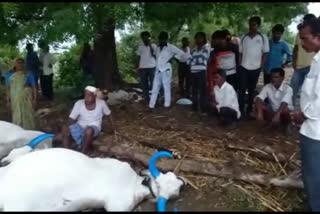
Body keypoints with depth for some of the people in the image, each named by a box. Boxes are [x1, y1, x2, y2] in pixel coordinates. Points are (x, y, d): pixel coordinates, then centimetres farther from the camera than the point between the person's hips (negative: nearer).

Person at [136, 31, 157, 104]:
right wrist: (137, 67, 5)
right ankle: (147, 100, 12)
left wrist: (150, 46, -14)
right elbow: (139, 57, 13)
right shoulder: (140, 47, 9)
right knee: (144, 84, 4)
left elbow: (154, 56, -13)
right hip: (142, 68, 3)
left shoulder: (153, 46, 0)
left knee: (153, 83, -2)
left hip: (152, 67, -3)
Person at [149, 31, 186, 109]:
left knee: (167, 88, 0)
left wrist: (172, 58, -5)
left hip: (166, 70, -5)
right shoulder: (157, 48, 14)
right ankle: (151, 105, 9)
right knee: (155, 89, 5)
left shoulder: (170, 47, -3)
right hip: (158, 71, 5)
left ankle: (167, 105, 9)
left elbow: (181, 53, -4)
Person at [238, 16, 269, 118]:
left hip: (255, 68, -1)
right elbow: (240, 53, 8)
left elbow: (265, 53, 0)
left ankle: (249, 110, 18)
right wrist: (239, 65, 1)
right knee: (242, 89, -3)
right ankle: (241, 110, 3)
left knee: (251, 90, 9)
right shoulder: (244, 37, 6)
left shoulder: (263, 38, 0)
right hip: (243, 67, 1)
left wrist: (261, 66, -5)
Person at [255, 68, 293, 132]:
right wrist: (259, 112, -43)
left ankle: (286, 125, -4)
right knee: (260, 106, -25)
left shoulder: (288, 89, -19)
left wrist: (277, 115, -51)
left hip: (283, 112, -2)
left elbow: (284, 103, -35)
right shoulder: (267, 87, -12)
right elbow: (258, 99, -26)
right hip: (272, 112, 2)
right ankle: (273, 123, -7)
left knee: (285, 110, -36)